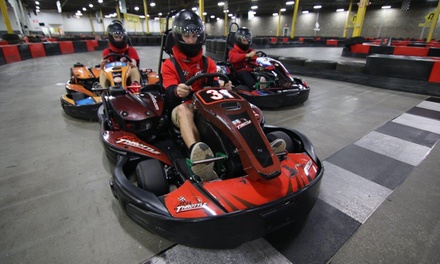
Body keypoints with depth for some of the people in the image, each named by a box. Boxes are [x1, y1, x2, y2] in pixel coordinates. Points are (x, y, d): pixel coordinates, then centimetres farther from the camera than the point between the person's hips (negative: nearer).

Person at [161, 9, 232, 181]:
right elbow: (169, 92, -11)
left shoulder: (208, 63, 13)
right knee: (184, 109, -39)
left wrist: (224, 87, -21)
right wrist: (177, 91, -36)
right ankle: (195, 150, -65)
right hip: (181, 109, -3)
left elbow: (215, 86, 4)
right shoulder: (170, 64, 4)